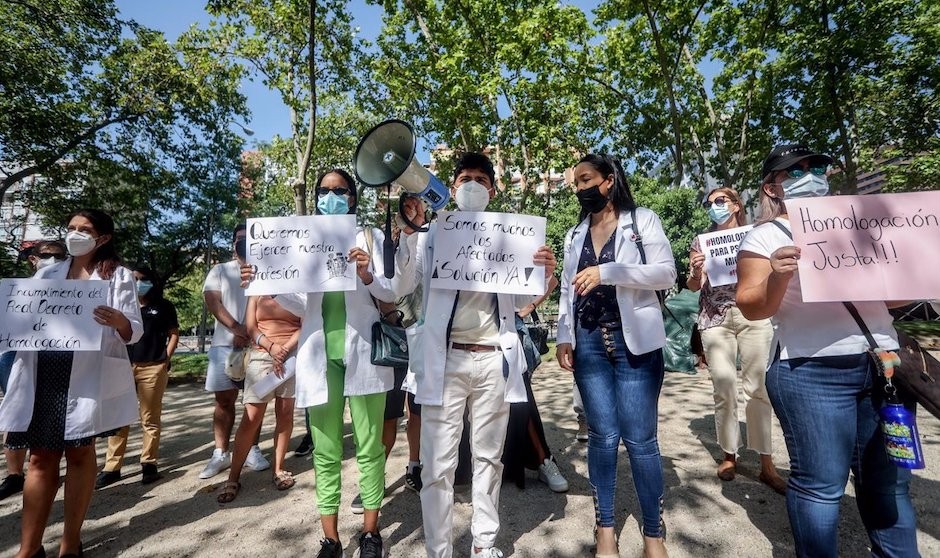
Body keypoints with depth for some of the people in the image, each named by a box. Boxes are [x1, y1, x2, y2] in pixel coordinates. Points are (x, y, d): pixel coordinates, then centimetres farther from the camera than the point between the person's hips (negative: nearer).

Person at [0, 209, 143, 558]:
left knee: (80, 452, 5)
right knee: (41, 456, 7)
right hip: (42, 375, 4)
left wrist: (119, 321, -29)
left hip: (87, 377, -4)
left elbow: (135, 330, -7)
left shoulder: (118, 275, 0)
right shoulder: (46, 274, 15)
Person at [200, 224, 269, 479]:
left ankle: (252, 450, 15)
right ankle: (221, 453, 16)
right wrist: (236, 328, -16)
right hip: (225, 344, 1)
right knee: (224, 400, 6)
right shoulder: (220, 270, 11)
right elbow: (212, 301, -1)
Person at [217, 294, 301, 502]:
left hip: (292, 354, 0)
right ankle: (233, 478, 6)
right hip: (262, 355, 1)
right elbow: (250, 327, 4)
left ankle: (279, 469, 16)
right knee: (251, 418, -3)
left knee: (285, 414, 4)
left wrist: (285, 349, -13)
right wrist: (272, 347, -12)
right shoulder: (257, 294, 13)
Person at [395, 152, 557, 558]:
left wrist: (543, 276, -7)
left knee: (489, 457, 14)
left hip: (494, 359, 2)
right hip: (445, 359, -2)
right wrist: (408, 233, -11)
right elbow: (402, 286, -1)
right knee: (438, 465, 2)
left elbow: (520, 300, 13)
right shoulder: (431, 233, 7)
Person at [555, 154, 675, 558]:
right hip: (589, 343, 3)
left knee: (640, 438, 0)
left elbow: (667, 273, -9)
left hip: (634, 341, -3)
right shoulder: (575, 234, 15)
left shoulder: (643, 220, 3)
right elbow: (567, 290, 14)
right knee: (602, 436, 5)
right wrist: (564, 336, 3)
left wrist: (607, 272, -20)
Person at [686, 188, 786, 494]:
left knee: (758, 387, 0)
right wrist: (695, 272, -13)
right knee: (724, 387, -3)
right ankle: (729, 454, 12)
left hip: (754, 316, 0)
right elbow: (693, 286, 8)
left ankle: (766, 464, 9)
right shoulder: (702, 241, 9)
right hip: (715, 319, 0)